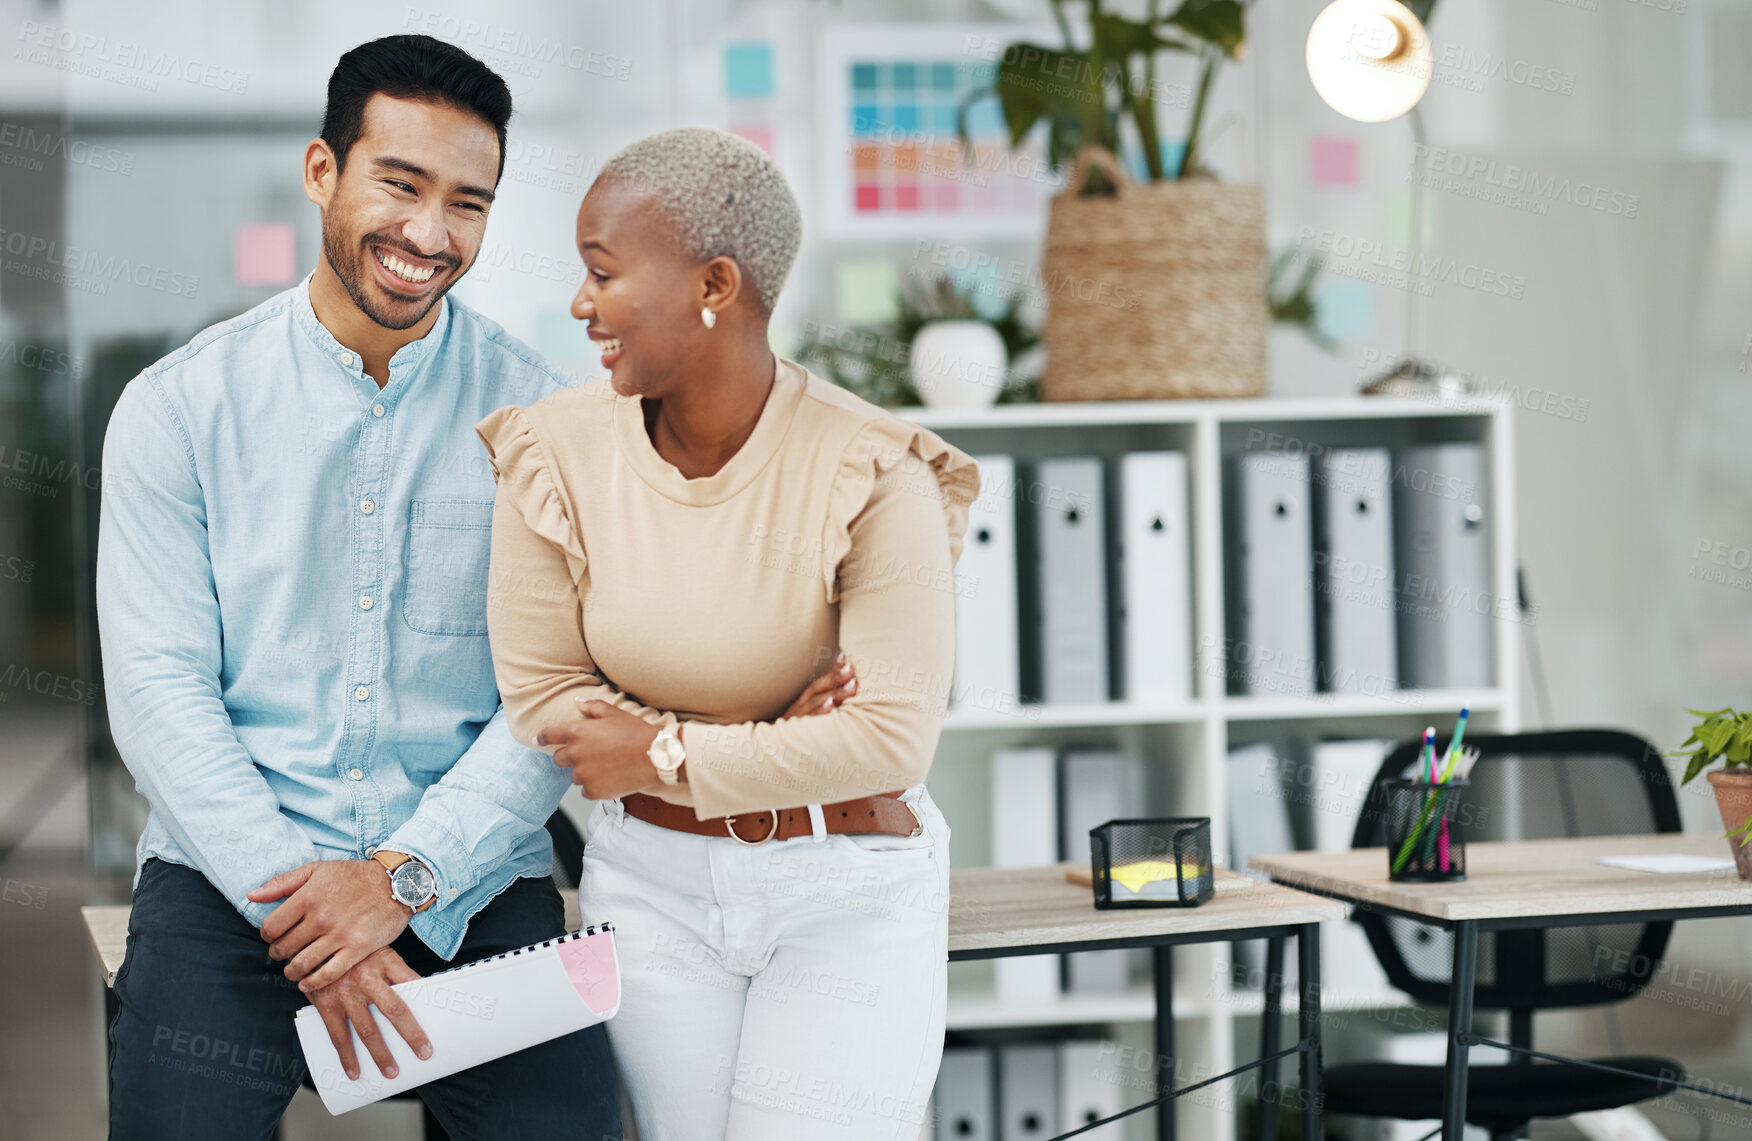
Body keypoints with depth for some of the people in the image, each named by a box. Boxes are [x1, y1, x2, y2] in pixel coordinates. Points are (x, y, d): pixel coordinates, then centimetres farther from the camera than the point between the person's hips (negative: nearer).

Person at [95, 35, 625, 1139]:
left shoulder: (540, 415, 2)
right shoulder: (179, 407, 2)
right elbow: (159, 688, -3)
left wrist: (404, 877, -15)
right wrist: (300, 910, -14)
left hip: (472, 877, 0)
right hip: (231, 872, 0)